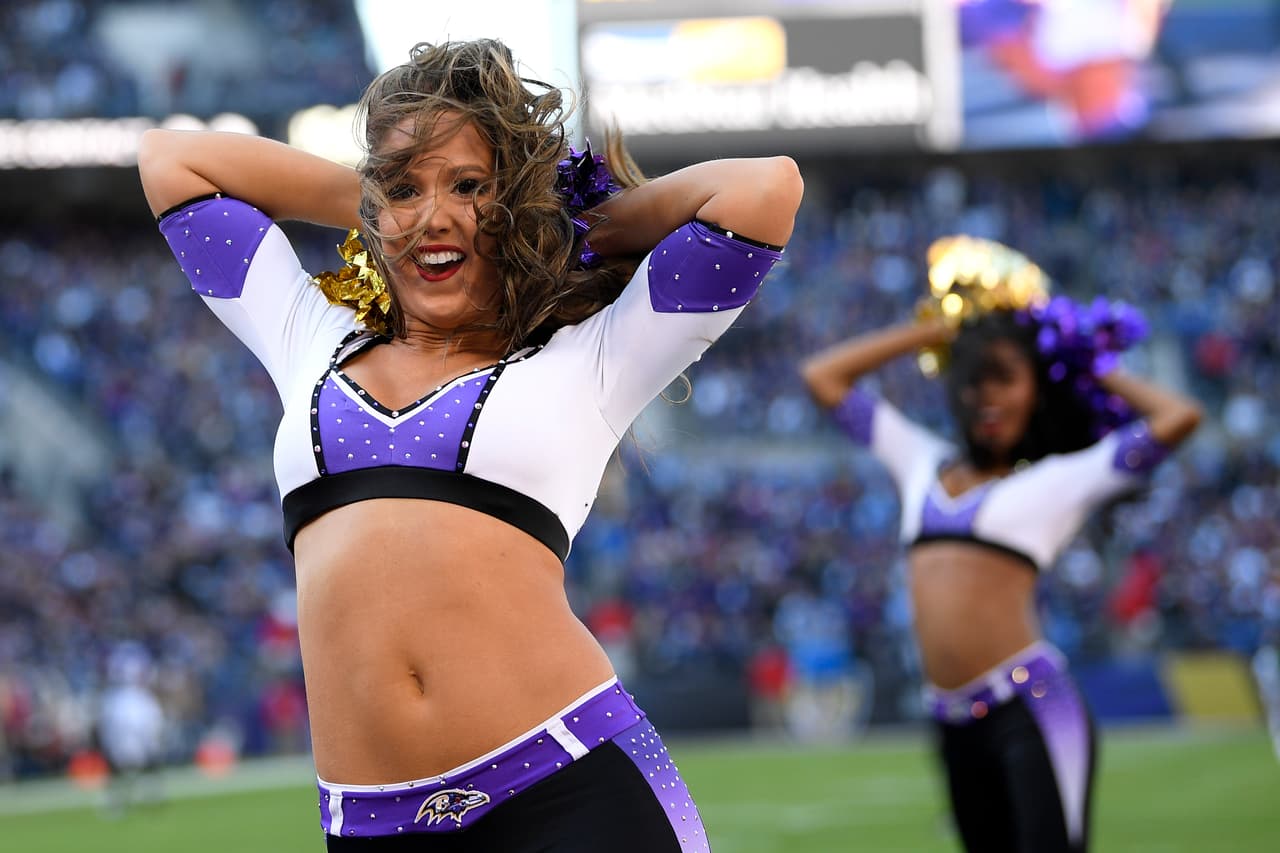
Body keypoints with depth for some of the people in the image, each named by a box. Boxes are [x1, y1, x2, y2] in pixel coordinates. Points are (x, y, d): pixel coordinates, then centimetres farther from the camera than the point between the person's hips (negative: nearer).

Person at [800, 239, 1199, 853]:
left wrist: (1097, 375, 9)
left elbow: (1178, 418, -7)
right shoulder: (924, 463, 18)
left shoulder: (1059, 479, 3)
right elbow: (823, 377, 24)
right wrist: (934, 333, 21)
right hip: (955, 724, 6)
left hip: (1031, 708, -6)